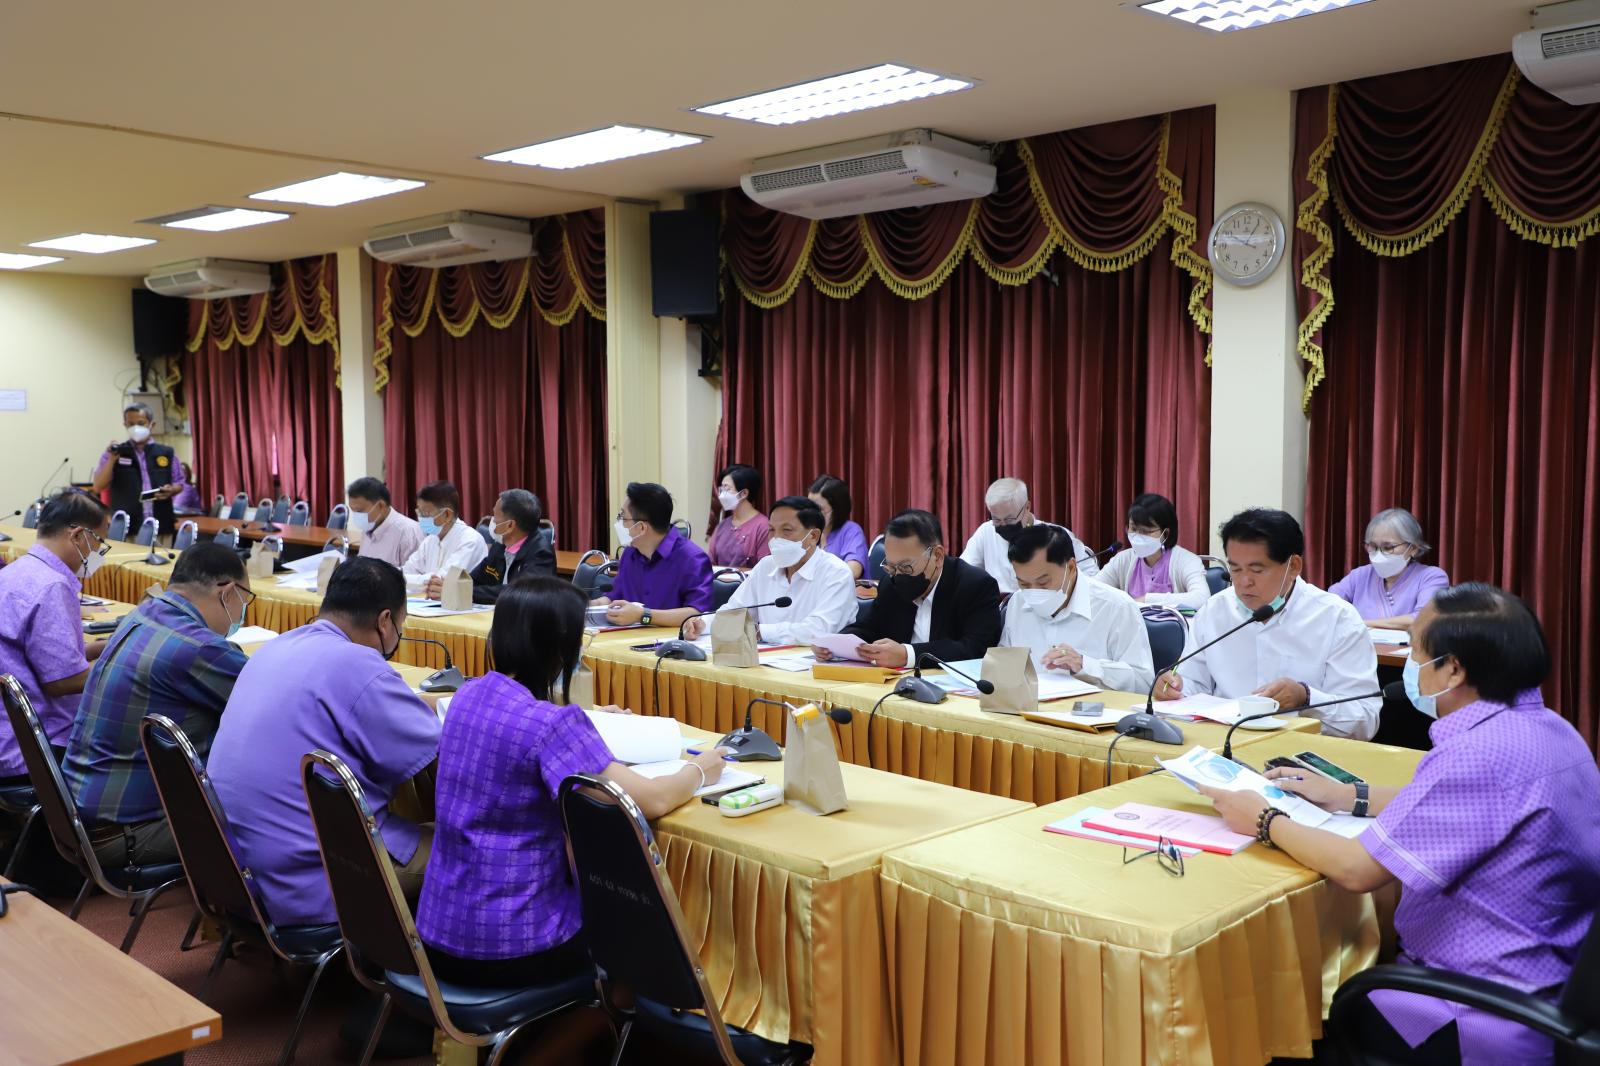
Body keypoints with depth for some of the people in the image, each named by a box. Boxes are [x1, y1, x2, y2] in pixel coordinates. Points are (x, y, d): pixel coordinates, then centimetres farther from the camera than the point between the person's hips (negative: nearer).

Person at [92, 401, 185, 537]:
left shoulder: (167, 453, 9)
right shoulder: (114, 453, 6)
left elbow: (180, 484, 15)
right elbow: (98, 487, 0)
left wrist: (171, 490, -8)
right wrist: (112, 459, -11)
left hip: (161, 528, 1)